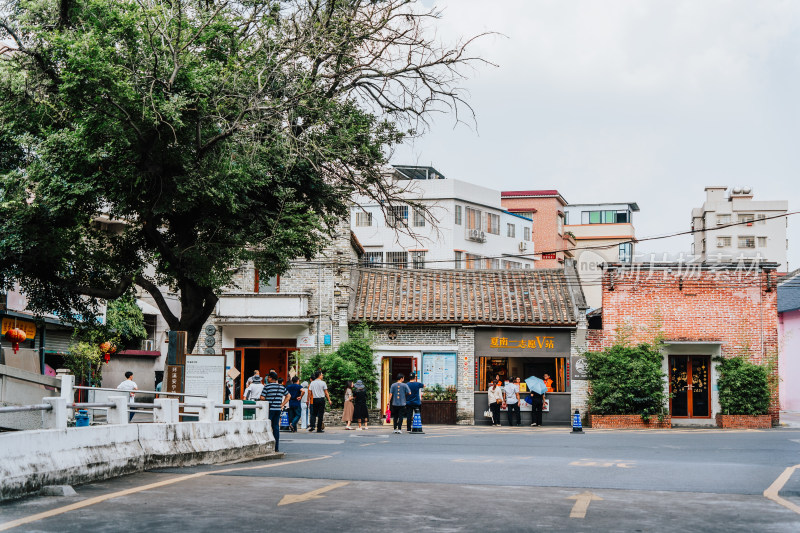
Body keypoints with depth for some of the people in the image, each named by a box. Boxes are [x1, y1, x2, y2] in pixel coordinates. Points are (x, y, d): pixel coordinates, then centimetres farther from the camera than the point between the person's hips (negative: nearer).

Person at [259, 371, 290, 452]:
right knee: (276, 427, 9)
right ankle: (276, 447, 9)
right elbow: (288, 396, 16)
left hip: (269, 409, -5)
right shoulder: (282, 387, 10)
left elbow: (262, 398, -11)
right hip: (278, 409, 5)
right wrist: (282, 405, 12)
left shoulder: (267, 386, -7)